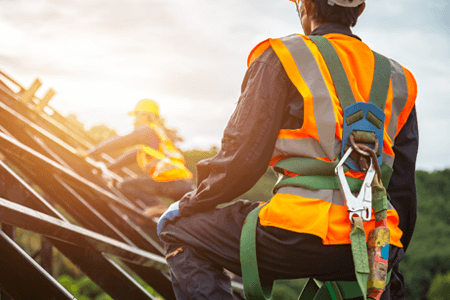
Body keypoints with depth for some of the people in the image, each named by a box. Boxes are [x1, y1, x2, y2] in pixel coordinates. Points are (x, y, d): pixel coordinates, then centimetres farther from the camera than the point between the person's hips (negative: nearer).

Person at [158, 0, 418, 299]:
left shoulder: (282, 56, 3)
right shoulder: (398, 79, 18)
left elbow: (243, 159, -4)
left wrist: (187, 205, 12)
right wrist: (393, 255, 32)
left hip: (304, 234, -6)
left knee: (180, 231, 11)